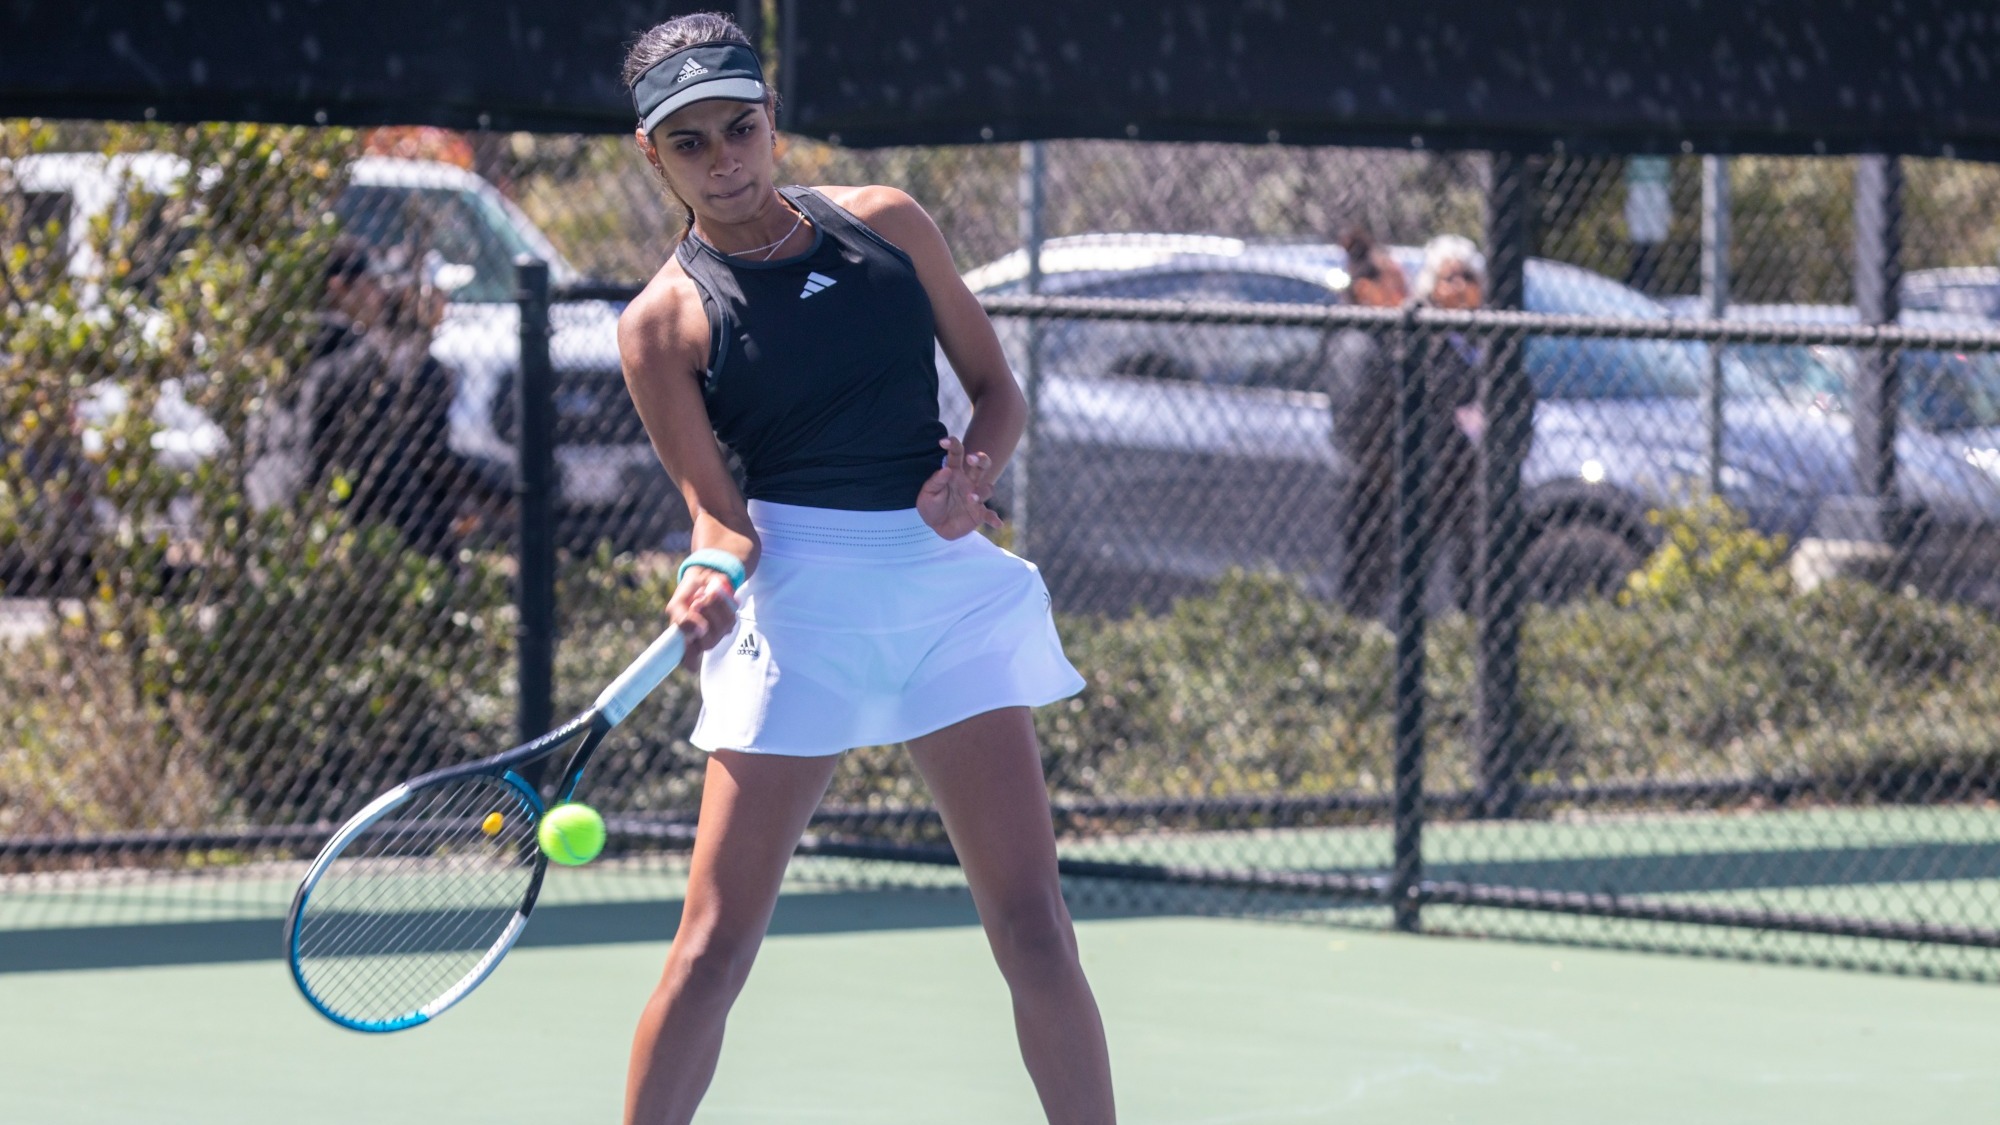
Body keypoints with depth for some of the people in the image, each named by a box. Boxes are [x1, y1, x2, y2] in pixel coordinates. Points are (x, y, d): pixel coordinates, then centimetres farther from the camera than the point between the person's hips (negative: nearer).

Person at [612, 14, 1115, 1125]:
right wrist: (713, 572, -27)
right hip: (800, 590, -3)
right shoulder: (663, 324, 1)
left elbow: (999, 388, 14)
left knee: (1033, 926, -1)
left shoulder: (888, 225, 9)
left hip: (948, 572, 3)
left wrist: (973, 472, -8)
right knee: (716, 945, -6)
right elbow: (718, 504, -4)